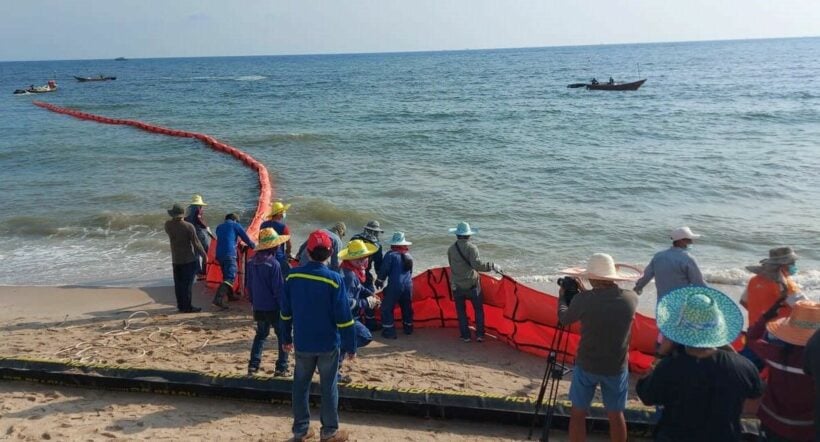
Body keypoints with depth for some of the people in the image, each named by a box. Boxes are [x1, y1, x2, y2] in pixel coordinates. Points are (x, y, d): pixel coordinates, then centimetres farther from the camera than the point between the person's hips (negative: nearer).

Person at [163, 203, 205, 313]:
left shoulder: (168, 225, -4)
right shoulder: (188, 226, -16)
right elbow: (196, 243, -13)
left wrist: (174, 219, 14)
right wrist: (204, 254, -2)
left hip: (175, 259, 5)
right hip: (188, 259, -5)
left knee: (178, 283, 12)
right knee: (188, 283, -1)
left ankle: (180, 305, 20)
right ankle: (187, 307, 1)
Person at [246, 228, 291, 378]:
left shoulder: (252, 262, 2)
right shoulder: (273, 264, -19)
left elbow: (249, 285, 11)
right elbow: (279, 288, -17)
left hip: (258, 307, 7)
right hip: (274, 307, -6)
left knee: (261, 334, 20)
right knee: (283, 336, 6)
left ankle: (253, 365, 15)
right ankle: (281, 368, 6)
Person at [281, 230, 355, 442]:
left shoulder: (293, 275, -5)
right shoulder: (334, 279, -16)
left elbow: (286, 311, 4)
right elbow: (344, 317, -15)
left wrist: (287, 337, 16)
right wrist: (350, 346, -6)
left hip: (302, 343, 3)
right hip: (328, 344, -3)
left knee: (301, 385, 15)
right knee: (329, 387, 9)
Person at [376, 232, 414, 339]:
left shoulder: (391, 255, -8)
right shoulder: (408, 256, 11)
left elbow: (384, 270, -8)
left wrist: (379, 281, 7)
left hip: (395, 285, -6)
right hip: (408, 285, 6)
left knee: (387, 308, 3)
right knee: (407, 307, 20)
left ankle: (389, 331, 2)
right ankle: (408, 328, 32)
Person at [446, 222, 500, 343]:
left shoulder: (451, 249, 1)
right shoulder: (471, 247, -13)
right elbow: (477, 264, -24)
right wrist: (492, 266, -16)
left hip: (456, 285, 3)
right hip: (471, 284, -3)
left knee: (461, 311, 12)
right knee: (478, 309, 11)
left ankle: (465, 335, 12)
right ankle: (479, 334, 9)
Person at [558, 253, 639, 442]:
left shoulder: (583, 300, -20)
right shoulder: (631, 298, -10)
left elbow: (564, 319, 0)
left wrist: (562, 296, 17)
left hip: (586, 366, -2)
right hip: (617, 368, 3)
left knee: (578, 413, 14)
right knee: (616, 415, 17)